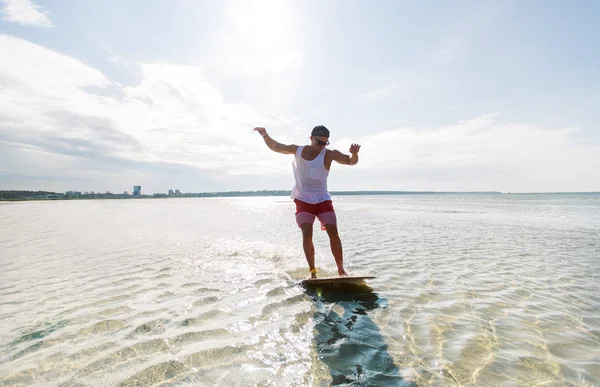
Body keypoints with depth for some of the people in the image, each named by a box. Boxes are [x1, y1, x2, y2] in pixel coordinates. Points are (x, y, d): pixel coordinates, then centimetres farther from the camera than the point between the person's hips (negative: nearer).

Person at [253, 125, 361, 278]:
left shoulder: (329, 154, -5)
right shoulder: (298, 150, 2)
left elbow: (351, 162, -9)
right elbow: (275, 147, 14)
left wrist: (354, 153, -31)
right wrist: (265, 135, -2)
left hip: (323, 200, 0)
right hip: (303, 201, 1)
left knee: (333, 233, -10)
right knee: (307, 234, -14)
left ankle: (341, 269, 3)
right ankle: (312, 271, -4)